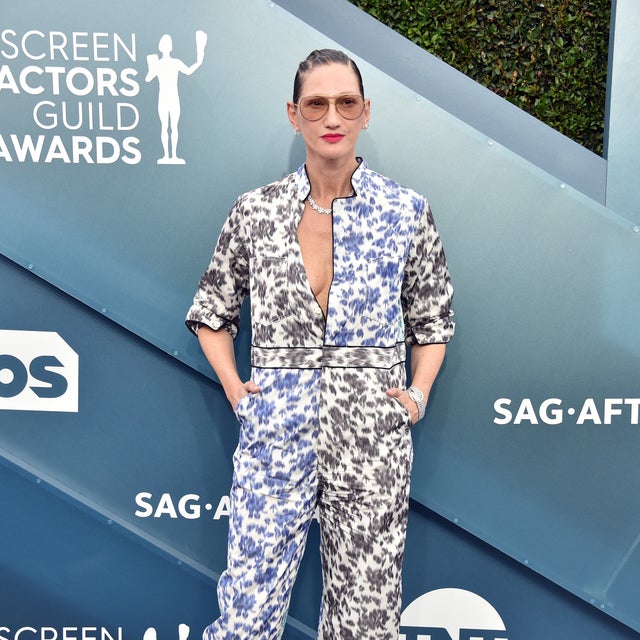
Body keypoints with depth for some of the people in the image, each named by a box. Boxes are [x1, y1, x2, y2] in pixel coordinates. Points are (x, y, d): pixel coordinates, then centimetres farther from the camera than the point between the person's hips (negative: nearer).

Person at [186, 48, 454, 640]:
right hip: (275, 436, 1)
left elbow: (434, 320, 12)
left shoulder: (407, 213, 1)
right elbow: (211, 311, 14)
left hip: (372, 441, 0)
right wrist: (233, 386, 2)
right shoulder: (256, 212, 2)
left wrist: (418, 394, 0)